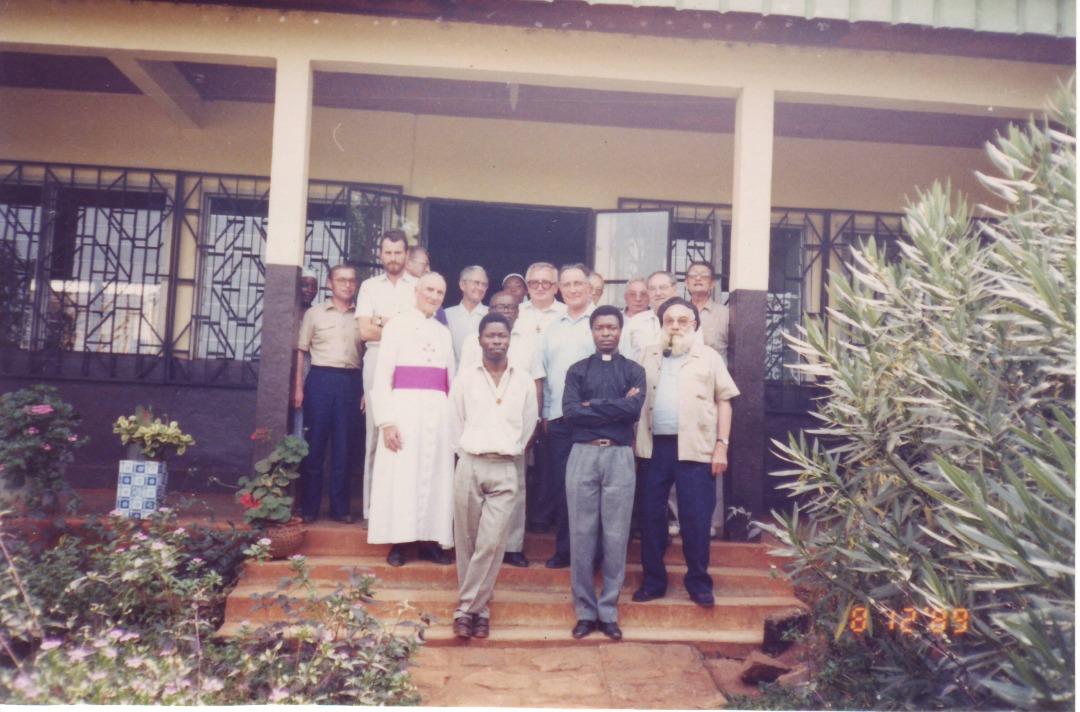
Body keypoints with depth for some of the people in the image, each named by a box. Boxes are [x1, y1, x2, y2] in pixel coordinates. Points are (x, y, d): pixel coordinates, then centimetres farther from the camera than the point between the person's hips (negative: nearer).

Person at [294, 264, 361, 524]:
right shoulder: (314, 313, 8)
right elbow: (301, 351, 8)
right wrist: (298, 387, 1)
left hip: (350, 381, 1)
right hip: (321, 378, -1)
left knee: (343, 445, 4)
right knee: (315, 443, 1)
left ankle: (340, 506, 11)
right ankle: (310, 505, 10)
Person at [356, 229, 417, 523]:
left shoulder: (419, 286, 12)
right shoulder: (369, 286, 14)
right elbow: (365, 331, 3)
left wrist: (383, 323, -4)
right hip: (377, 361, 1)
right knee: (375, 433, -1)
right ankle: (373, 507, 3)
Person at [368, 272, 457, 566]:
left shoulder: (444, 333, 17)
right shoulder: (398, 325, 3)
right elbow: (382, 377, -2)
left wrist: (456, 419, 7)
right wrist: (386, 421, -11)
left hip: (438, 411, 4)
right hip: (405, 407, -4)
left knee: (434, 475, 4)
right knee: (402, 475, -3)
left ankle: (430, 540, 10)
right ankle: (398, 543, 4)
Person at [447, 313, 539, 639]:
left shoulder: (524, 380, 6)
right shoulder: (465, 376, 5)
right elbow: (455, 420, 9)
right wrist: (466, 451, 8)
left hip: (506, 469, 0)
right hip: (470, 465, 0)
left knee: (492, 543, -7)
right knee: (467, 542, 4)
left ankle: (468, 608, 4)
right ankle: (478, 607, 16)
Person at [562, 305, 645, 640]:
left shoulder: (633, 371, 11)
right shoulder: (578, 370, 11)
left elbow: (634, 408, -8)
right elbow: (569, 411, -6)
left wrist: (592, 406, -7)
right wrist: (615, 407, -8)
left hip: (619, 456, 0)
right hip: (583, 454, 0)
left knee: (616, 536, 2)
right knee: (581, 535, 2)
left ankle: (608, 612, 14)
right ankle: (585, 611, 13)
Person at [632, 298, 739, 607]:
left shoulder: (709, 357, 4)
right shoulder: (649, 355, 12)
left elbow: (724, 401, 4)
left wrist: (721, 445, -3)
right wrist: (632, 440, 4)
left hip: (694, 449, -3)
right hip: (655, 446, 3)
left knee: (696, 518, 1)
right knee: (650, 515, 8)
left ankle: (698, 581, 16)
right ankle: (653, 580, 20)